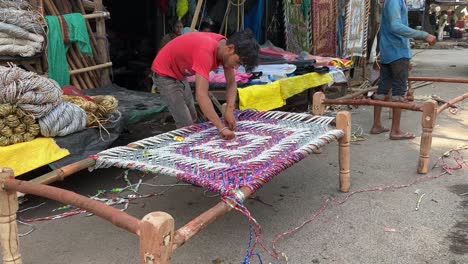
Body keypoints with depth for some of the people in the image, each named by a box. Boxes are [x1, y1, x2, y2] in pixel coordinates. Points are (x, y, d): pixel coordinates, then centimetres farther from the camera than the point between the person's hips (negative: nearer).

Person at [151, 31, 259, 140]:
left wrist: (230, 110, -20)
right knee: (186, 126, -11)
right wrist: (222, 128, -47)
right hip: (165, 75, -9)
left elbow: (231, 83, -4)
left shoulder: (224, 45, -11)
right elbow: (201, 95, -44)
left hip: (179, 74, 9)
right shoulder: (206, 51, -37)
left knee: (192, 120, 15)